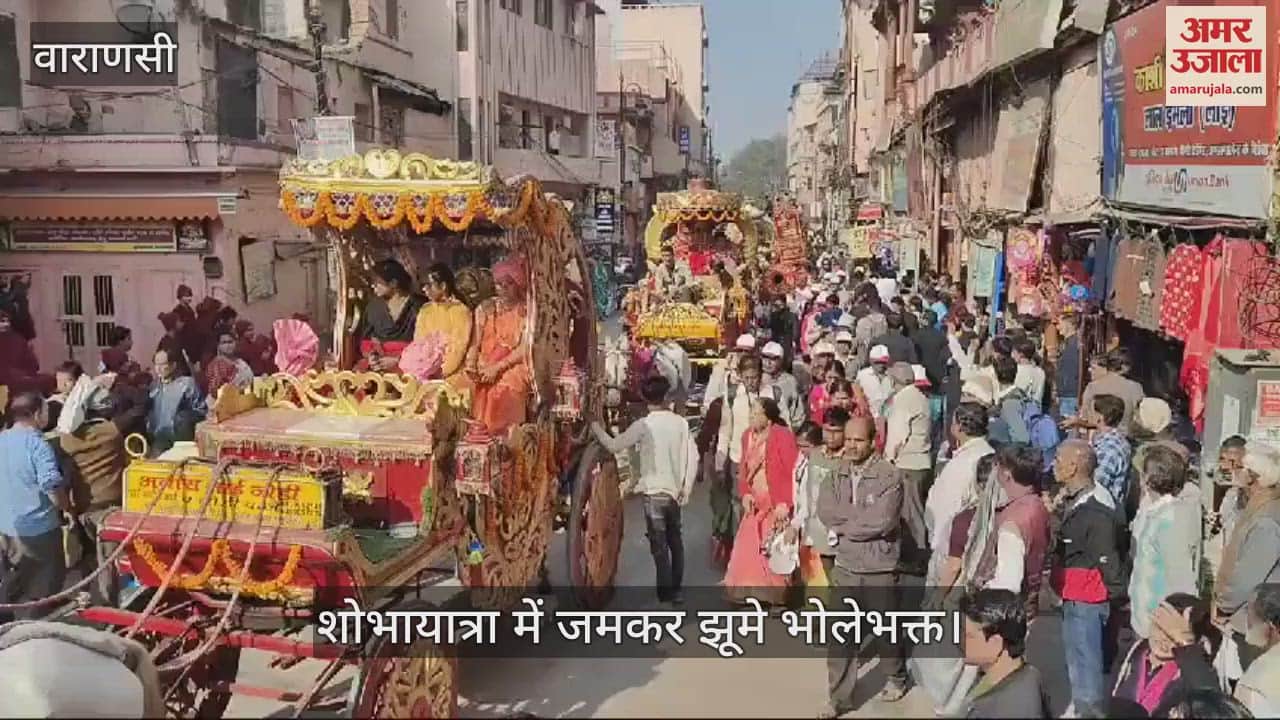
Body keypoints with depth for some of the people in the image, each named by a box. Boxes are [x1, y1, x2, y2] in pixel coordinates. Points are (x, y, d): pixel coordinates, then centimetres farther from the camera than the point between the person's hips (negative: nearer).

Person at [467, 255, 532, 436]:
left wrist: (497, 368, -18)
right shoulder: (485, 308, 14)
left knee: (504, 387, -35)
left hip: (513, 366, -3)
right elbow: (475, 343, 10)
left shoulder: (526, 311, 2)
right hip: (484, 367, 4)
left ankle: (500, 434, -25)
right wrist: (471, 364, -11)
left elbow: (524, 349, -7)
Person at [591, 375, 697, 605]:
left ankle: (667, 592, 5)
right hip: (674, 491, 5)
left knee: (659, 544, 2)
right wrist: (686, 488, 6)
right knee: (675, 540, 18)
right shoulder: (680, 422, -2)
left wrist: (597, 429, 9)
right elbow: (693, 457, -3)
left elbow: (615, 446, -9)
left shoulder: (644, 425, -13)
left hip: (655, 492, -5)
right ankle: (675, 588, 26)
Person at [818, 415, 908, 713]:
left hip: (879, 569, -4)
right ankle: (839, 698, 15)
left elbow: (883, 521, -23)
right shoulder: (837, 473, 3)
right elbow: (825, 511, -8)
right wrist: (863, 516, -17)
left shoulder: (889, 476, -14)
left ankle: (897, 678, 41)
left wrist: (843, 524, -12)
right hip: (844, 566, 4)